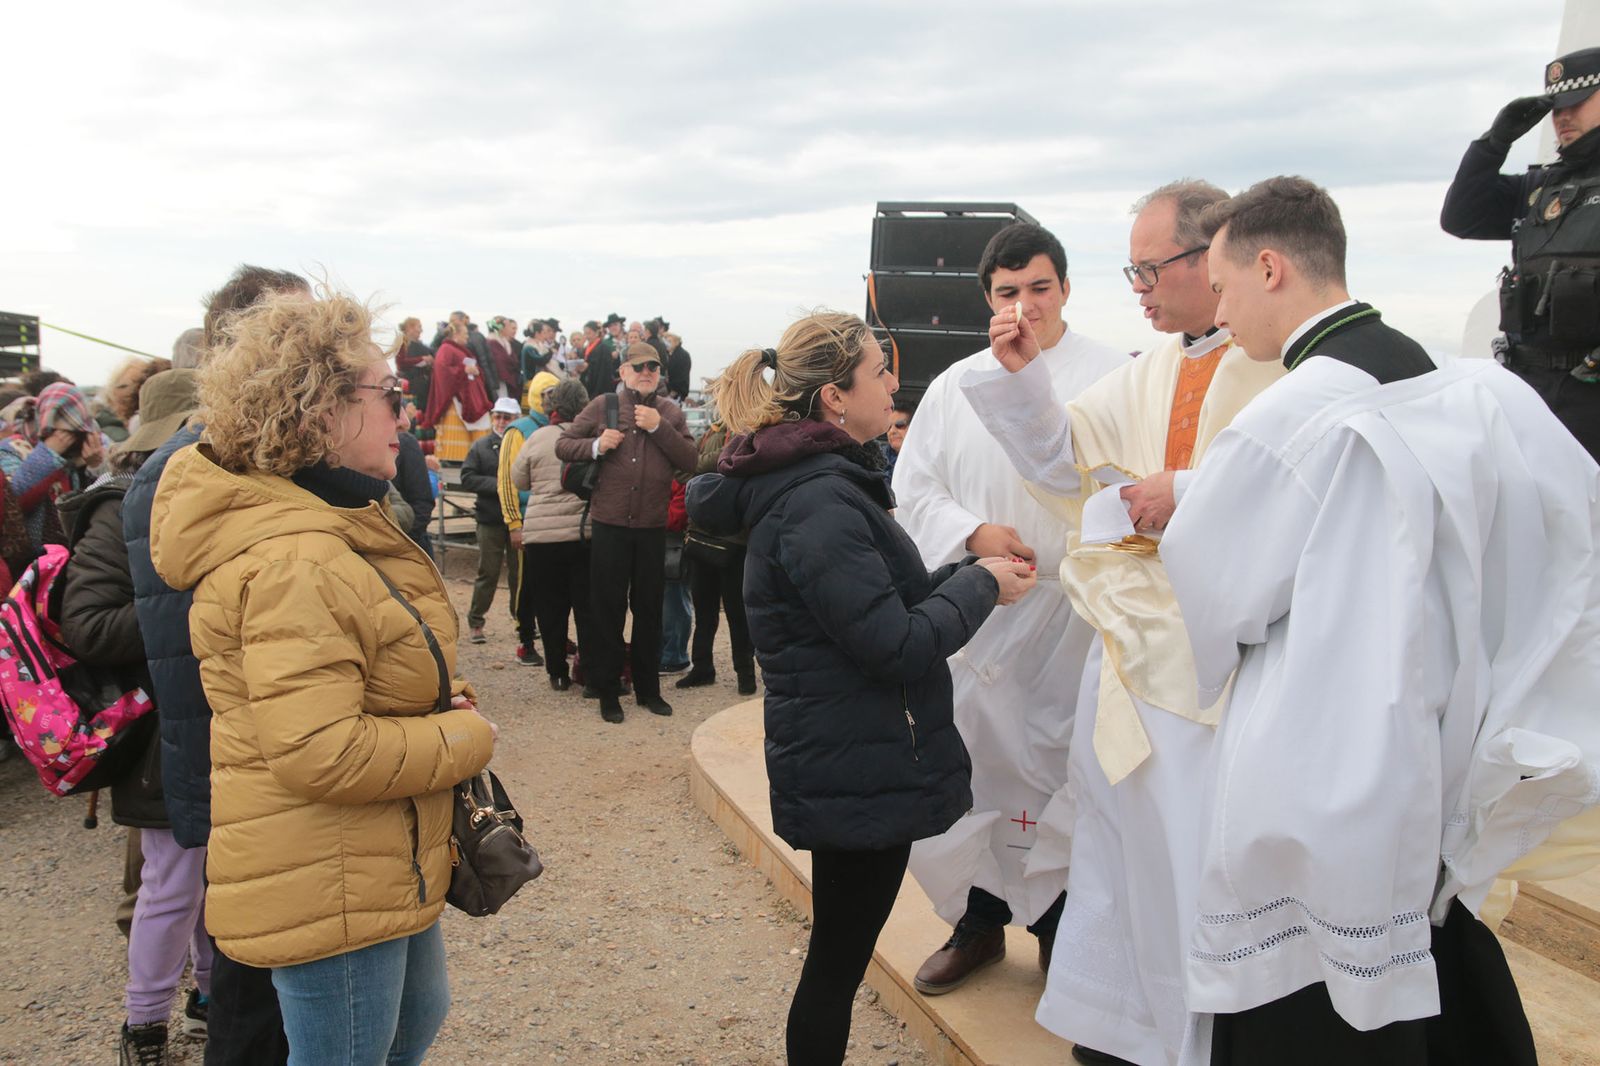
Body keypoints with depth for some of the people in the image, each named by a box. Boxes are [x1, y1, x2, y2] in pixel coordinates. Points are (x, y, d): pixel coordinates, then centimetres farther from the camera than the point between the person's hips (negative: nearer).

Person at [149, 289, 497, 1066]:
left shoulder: (338, 522, 7)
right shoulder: (292, 560, -28)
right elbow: (321, 754, -32)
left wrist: (446, 705, 1)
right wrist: (465, 737, -18)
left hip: (384, 865, 10)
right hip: (327, 886, -10)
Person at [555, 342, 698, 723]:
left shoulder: (670, 412, 7)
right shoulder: (603, 406, 3)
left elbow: (690, 460, -4)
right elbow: (562, 445, 4)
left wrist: (659, 428, -14)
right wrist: (596, 445, -14)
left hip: (653, 527, 2)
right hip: (610, 524, -1)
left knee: (649, 609, 12)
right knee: (608, 609, 6)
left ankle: (648, 688, 26)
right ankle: (607, 691, 19)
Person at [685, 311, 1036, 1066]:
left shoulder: (818, 479, 10)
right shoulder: (818, 503, -23)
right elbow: (898, 647, -25)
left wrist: (966, 574, 2)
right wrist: (979, 585, -11)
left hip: (849, 762, 10)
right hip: (859, 771, -10)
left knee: (840, 952, 21)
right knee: (838, 958, 7)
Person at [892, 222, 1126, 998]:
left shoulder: (1112, 376, -1)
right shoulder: (954, 387, 9)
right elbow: (913, 489, 9)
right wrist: (972, 534, -9)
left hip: (1075, 613, -2)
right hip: (977, 613, 3)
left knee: (1066, 768, 6)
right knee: (975, 761, 8)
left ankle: (1059, 922, 27)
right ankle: (979, 920, 28)